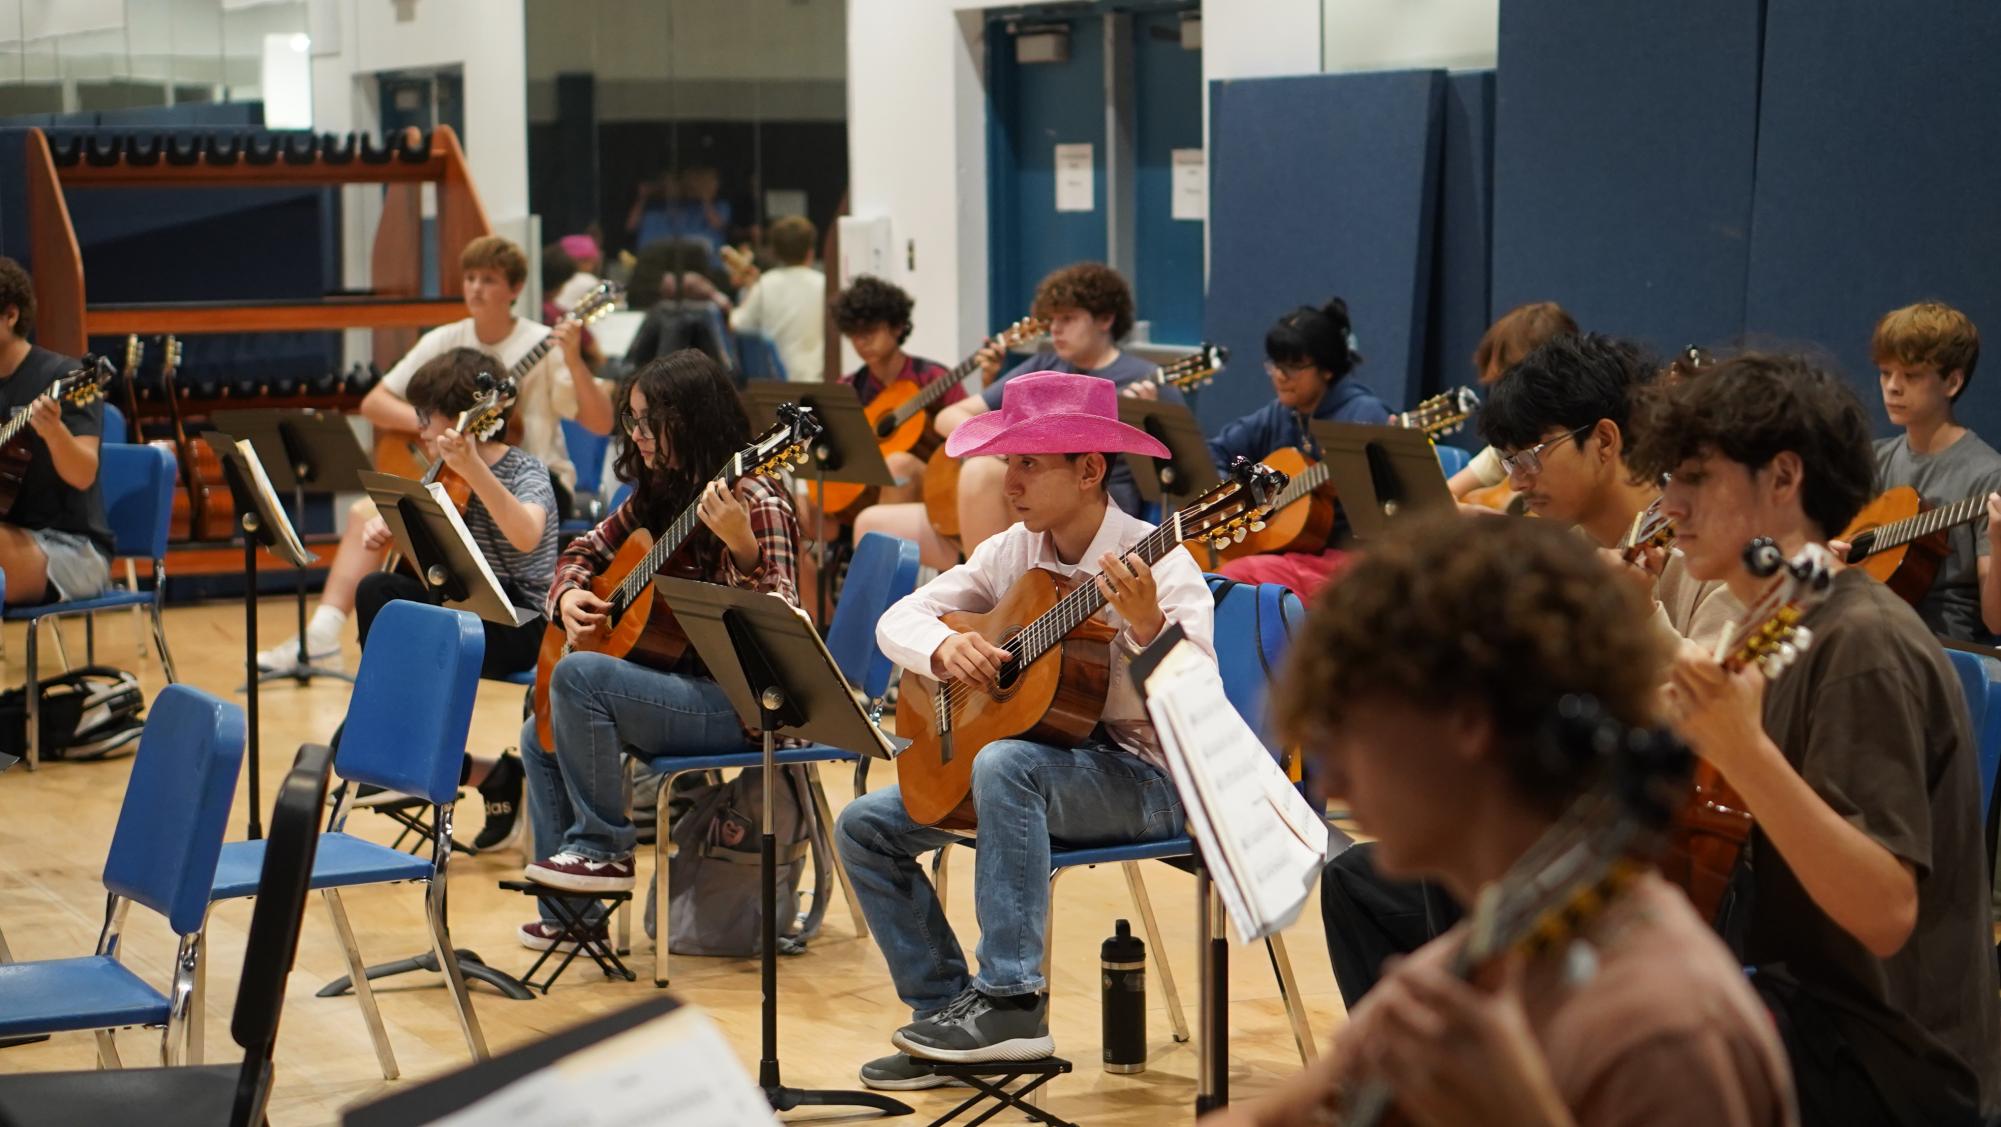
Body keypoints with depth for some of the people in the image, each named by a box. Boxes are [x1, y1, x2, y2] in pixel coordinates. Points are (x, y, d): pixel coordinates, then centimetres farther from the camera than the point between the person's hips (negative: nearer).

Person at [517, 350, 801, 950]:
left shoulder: (754, 501, -16)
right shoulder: (660, 492, 10)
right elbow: (586, 550, 22)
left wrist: (741, 546, -41)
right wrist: (569, 595, 1)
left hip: (737, 703, -10)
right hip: (678, 682, 10)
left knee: (577, 675, -24)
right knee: (541, 738, 11)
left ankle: (605, 848, -12)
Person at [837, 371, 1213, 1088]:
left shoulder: (1155, 564, -17)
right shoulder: (1014, 552, 3)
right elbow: (897, 620, 5)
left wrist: (1146, 627, -43)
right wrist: (944, 649, -17)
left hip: (1145, 780, -7)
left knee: (1006, 763, -36)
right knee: (865, 827, -3)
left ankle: (1011, 1004, -30)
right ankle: (947, 1007, 3)